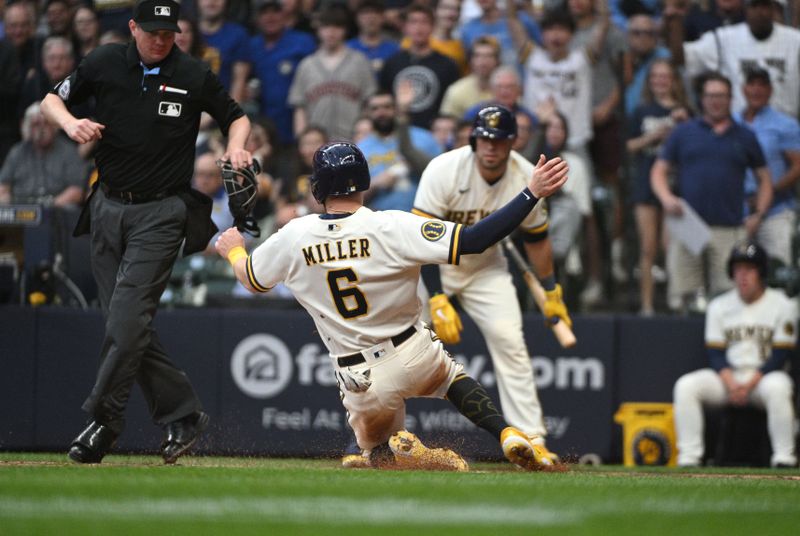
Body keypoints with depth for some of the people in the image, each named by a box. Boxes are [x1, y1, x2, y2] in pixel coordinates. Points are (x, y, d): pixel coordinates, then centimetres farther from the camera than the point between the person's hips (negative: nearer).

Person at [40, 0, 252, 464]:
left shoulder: (195, 76, -3)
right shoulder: (105, 64, 2)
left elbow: (236, 117, 10)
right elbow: (52, 99, 12)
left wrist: (236, 148, -11)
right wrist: (71, 124, -10)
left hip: (161, 212, -4)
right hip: (109, 207, 4)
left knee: (129, 316, -15)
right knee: (124, 321, 4)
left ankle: (105, 421, -10)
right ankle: (183, 413, 13)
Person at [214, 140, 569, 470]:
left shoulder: (292, 238, -7)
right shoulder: (392, 227, -16)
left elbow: (251, 278, 13)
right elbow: (472, 241, -22)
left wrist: (234, 251, 37)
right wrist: (531, 194, -20)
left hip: (360, 381, 1)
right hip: (416, 356, -1)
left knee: (376, 450, 24)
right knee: (451, 374, 32)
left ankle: (402, 453, -14)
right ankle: (508, 436, 7)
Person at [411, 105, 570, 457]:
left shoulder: (527, 178, -16)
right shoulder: (444, 170, -28)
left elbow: (536, 239, 1)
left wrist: (551, 293, 4)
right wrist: (438, 300, -34)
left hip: (486, 267, 2)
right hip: (433, 265, -2)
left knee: (509, 342, -13)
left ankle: (531, 440, -10)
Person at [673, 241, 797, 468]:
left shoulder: (782, 306, -1)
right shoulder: (719, 306, 9)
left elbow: (780, 356, -6)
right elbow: (715, 354, 4)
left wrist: (750, 384, -19)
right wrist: (731, 384, -16)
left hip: (764, 375, -3)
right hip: (727, 376, 3)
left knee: (777, 388, -39)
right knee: (686, 386, -22)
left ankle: (784, 456, -32)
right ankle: (689, 456, -23)